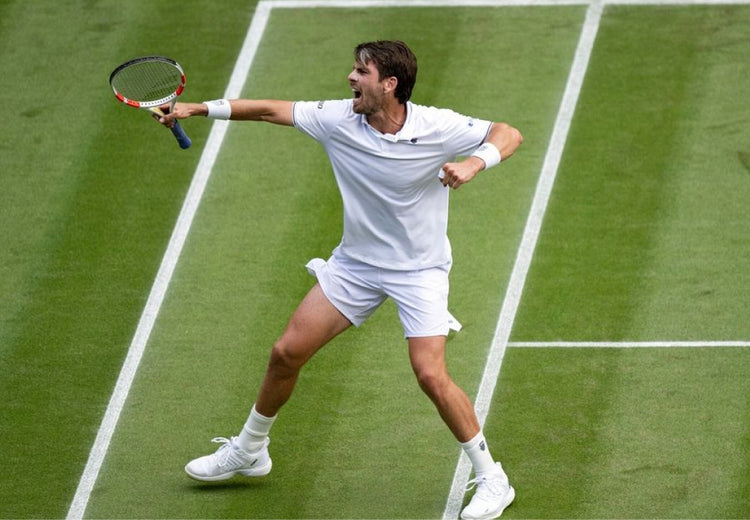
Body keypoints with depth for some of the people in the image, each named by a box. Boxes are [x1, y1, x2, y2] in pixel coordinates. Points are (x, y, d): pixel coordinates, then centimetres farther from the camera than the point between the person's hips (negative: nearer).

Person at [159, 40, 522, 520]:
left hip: (420, 270, -4)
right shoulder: (339, 119, -12)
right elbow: (272, 110, -2)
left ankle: (492, 480, -3)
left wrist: (475, 163, -37)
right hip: (356, 263, 5)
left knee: (432, 376, -19)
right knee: (286, 353, 4)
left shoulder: (437, 128, -21)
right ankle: (248, 451, 27)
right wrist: (200, 108, -2)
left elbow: (509, 134, -17)